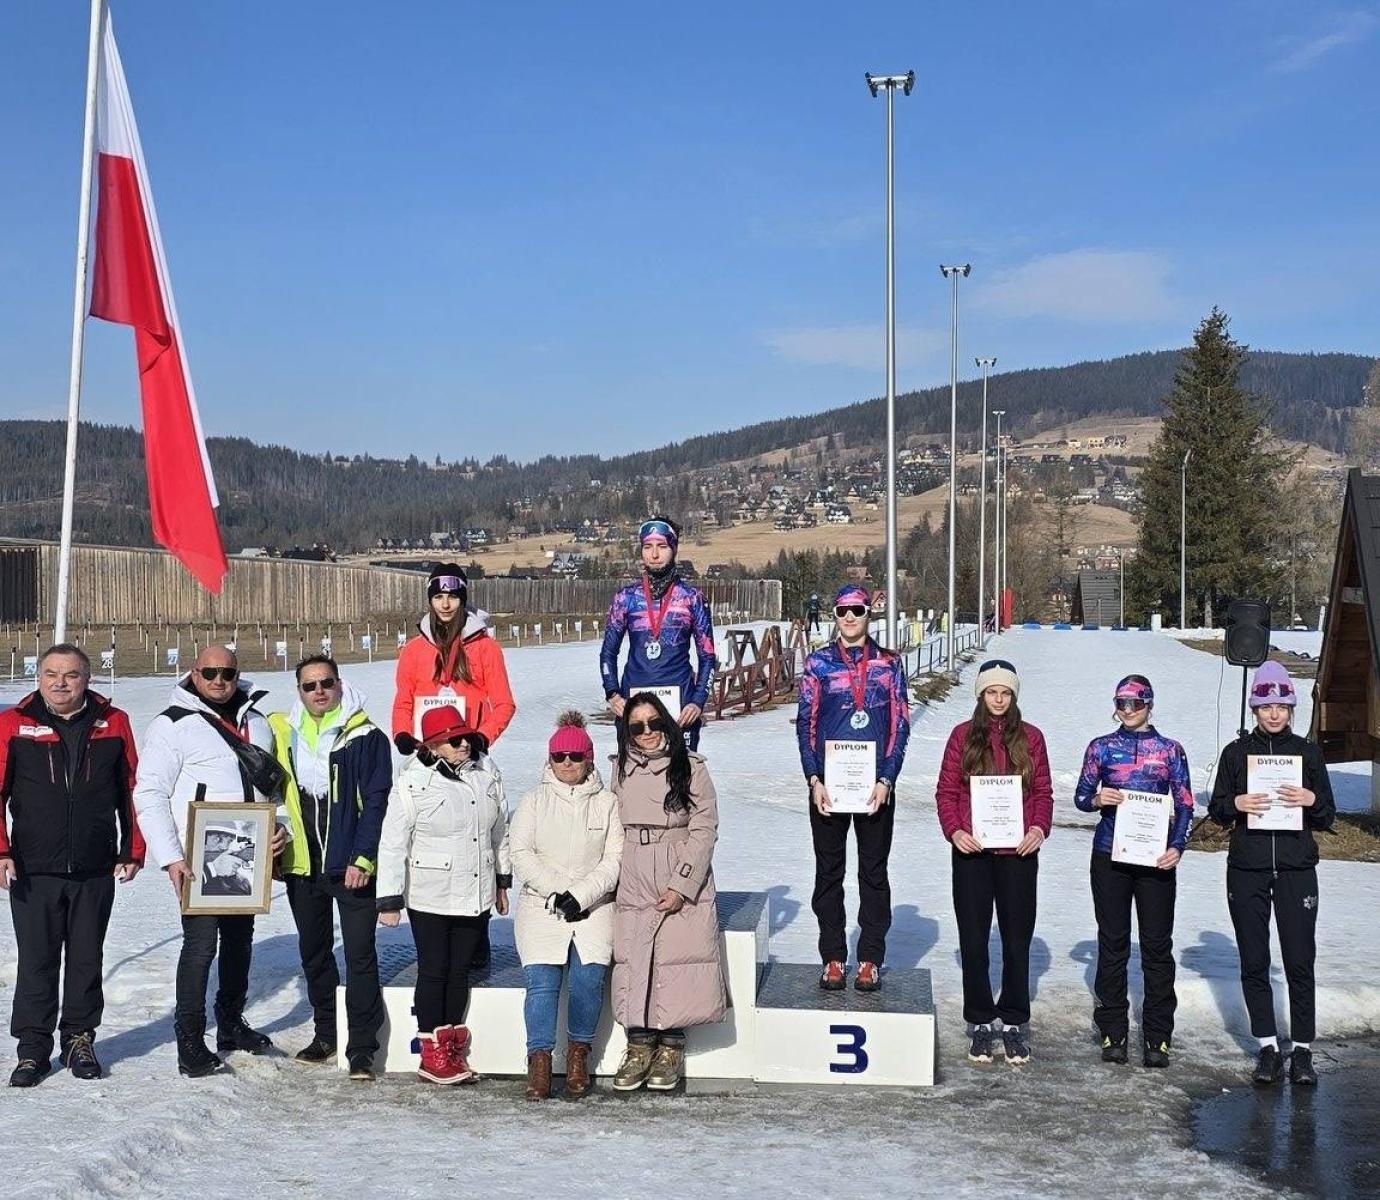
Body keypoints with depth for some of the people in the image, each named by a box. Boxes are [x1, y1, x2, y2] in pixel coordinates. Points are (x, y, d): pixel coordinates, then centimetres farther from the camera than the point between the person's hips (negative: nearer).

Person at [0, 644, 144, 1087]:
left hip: (96, 871, 1)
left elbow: (131, 791, 7)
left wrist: (132, 851, 4)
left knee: (87, 960, 11)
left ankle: (79, 1040, 24)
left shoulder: (113, 723, 2)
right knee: (36, 962, 5)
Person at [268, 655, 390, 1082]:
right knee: (313, 952, 16)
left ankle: (361, 1046, 1)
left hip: (351, 868, -5)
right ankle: (325, 1033, 30)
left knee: (360, 955, -5)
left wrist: (363, 858, -15)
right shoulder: (282, 734, 6)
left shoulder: (366, 737, -6)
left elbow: (375, 802, -9)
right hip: (302, 865, 5)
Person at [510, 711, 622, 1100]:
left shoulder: (607, 803, 9)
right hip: (541, 905, 1)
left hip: (593, 907, 0)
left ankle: (579, 1053, -1)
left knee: (589, 976, -20)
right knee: (541, 980, -19)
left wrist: (580, 895, -11)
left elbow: (614, 860, 2)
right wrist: (557, 891, -9)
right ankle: (539, 1059, -11)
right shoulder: (534, 801, 11)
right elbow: (521, 855, 3)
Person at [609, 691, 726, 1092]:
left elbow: (704, 829, -5)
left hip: (682, 882, -3)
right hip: (632, 883, 3)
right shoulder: (620, 769, 10)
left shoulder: (691, 767, -2)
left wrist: (681, 885, -11)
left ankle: (671, 1048, 2)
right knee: (633, 961, -5)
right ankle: (639, 1046, 3)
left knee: (676, 959, -9)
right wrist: (611, 878, 4)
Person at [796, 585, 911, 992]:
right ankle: (833, 958, 15)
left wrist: (886, 781, -7)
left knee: (874, 871, 6)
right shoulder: (819, 663, 4)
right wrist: (814, 780, -6)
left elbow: (900, 726, 2)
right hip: (827, 784, 0)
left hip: (875, 786, 0)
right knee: (829, 871, 6)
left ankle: (871, 959, 14)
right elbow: (805, 724, 3)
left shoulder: (888, 664, 4)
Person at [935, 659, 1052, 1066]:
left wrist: (1039, 828, -10)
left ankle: (1014, 1023, 16)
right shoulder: (963, 735, 5)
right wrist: (954, 831, -11)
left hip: (1018, 853, 0)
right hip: (972, 852, 0)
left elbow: (1043, 792, 7)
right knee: (973, 940, 5)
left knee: (1017, 938, 5)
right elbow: (946, 791, 4)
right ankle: (981, 1022, 16)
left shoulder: (1030, 737, 6)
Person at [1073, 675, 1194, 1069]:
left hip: (1155, 857, 0)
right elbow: (1081, 796, 11)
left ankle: (1157, 1036, 8)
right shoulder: (1101, 747, 8)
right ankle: (1113, 1032, 13)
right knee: (1112, 944, 4)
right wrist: (1097, 800, -12)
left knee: (1157, 945, 1)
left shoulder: (1169, 750, 6)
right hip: (1110, 857, 1)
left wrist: (1176, 847, -9)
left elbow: (1185, 805, 5)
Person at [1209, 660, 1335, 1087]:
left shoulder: (1308, 752, 6)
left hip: (1297, 869, -1)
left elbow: (1328, 817, 8)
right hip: (1247, 871, 1)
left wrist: (1311, 800, -12)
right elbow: (1216, 810, 9)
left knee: (1300, 961, -3)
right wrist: (1236, 804, -12)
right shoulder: (1237, 752, 6)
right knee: (1254, 963, 4)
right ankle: (1268, 1047, 14)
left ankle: (1302, 1049, 6)